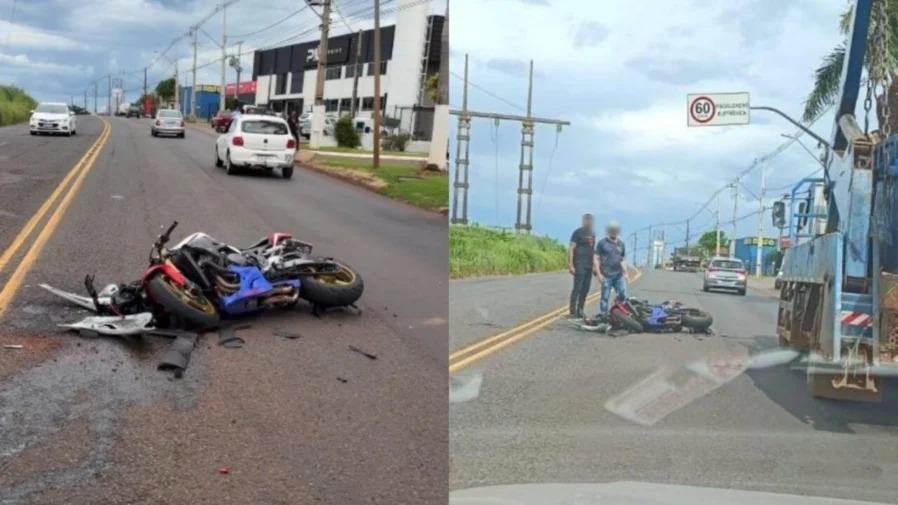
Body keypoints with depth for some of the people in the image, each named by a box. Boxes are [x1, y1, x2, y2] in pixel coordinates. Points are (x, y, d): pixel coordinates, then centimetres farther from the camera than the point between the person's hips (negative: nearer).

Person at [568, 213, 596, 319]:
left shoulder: (592, 234, 16)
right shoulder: (578, 232, -6)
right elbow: (571, 249, -10)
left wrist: (594, 263, 16)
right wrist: (571, 265, -16)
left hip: (589, 266, 7)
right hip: (579, 265, -7)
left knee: (585, 289, 8)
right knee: (577, 288, -10)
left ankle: (580, 311, 16)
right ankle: (572, 312, -9)